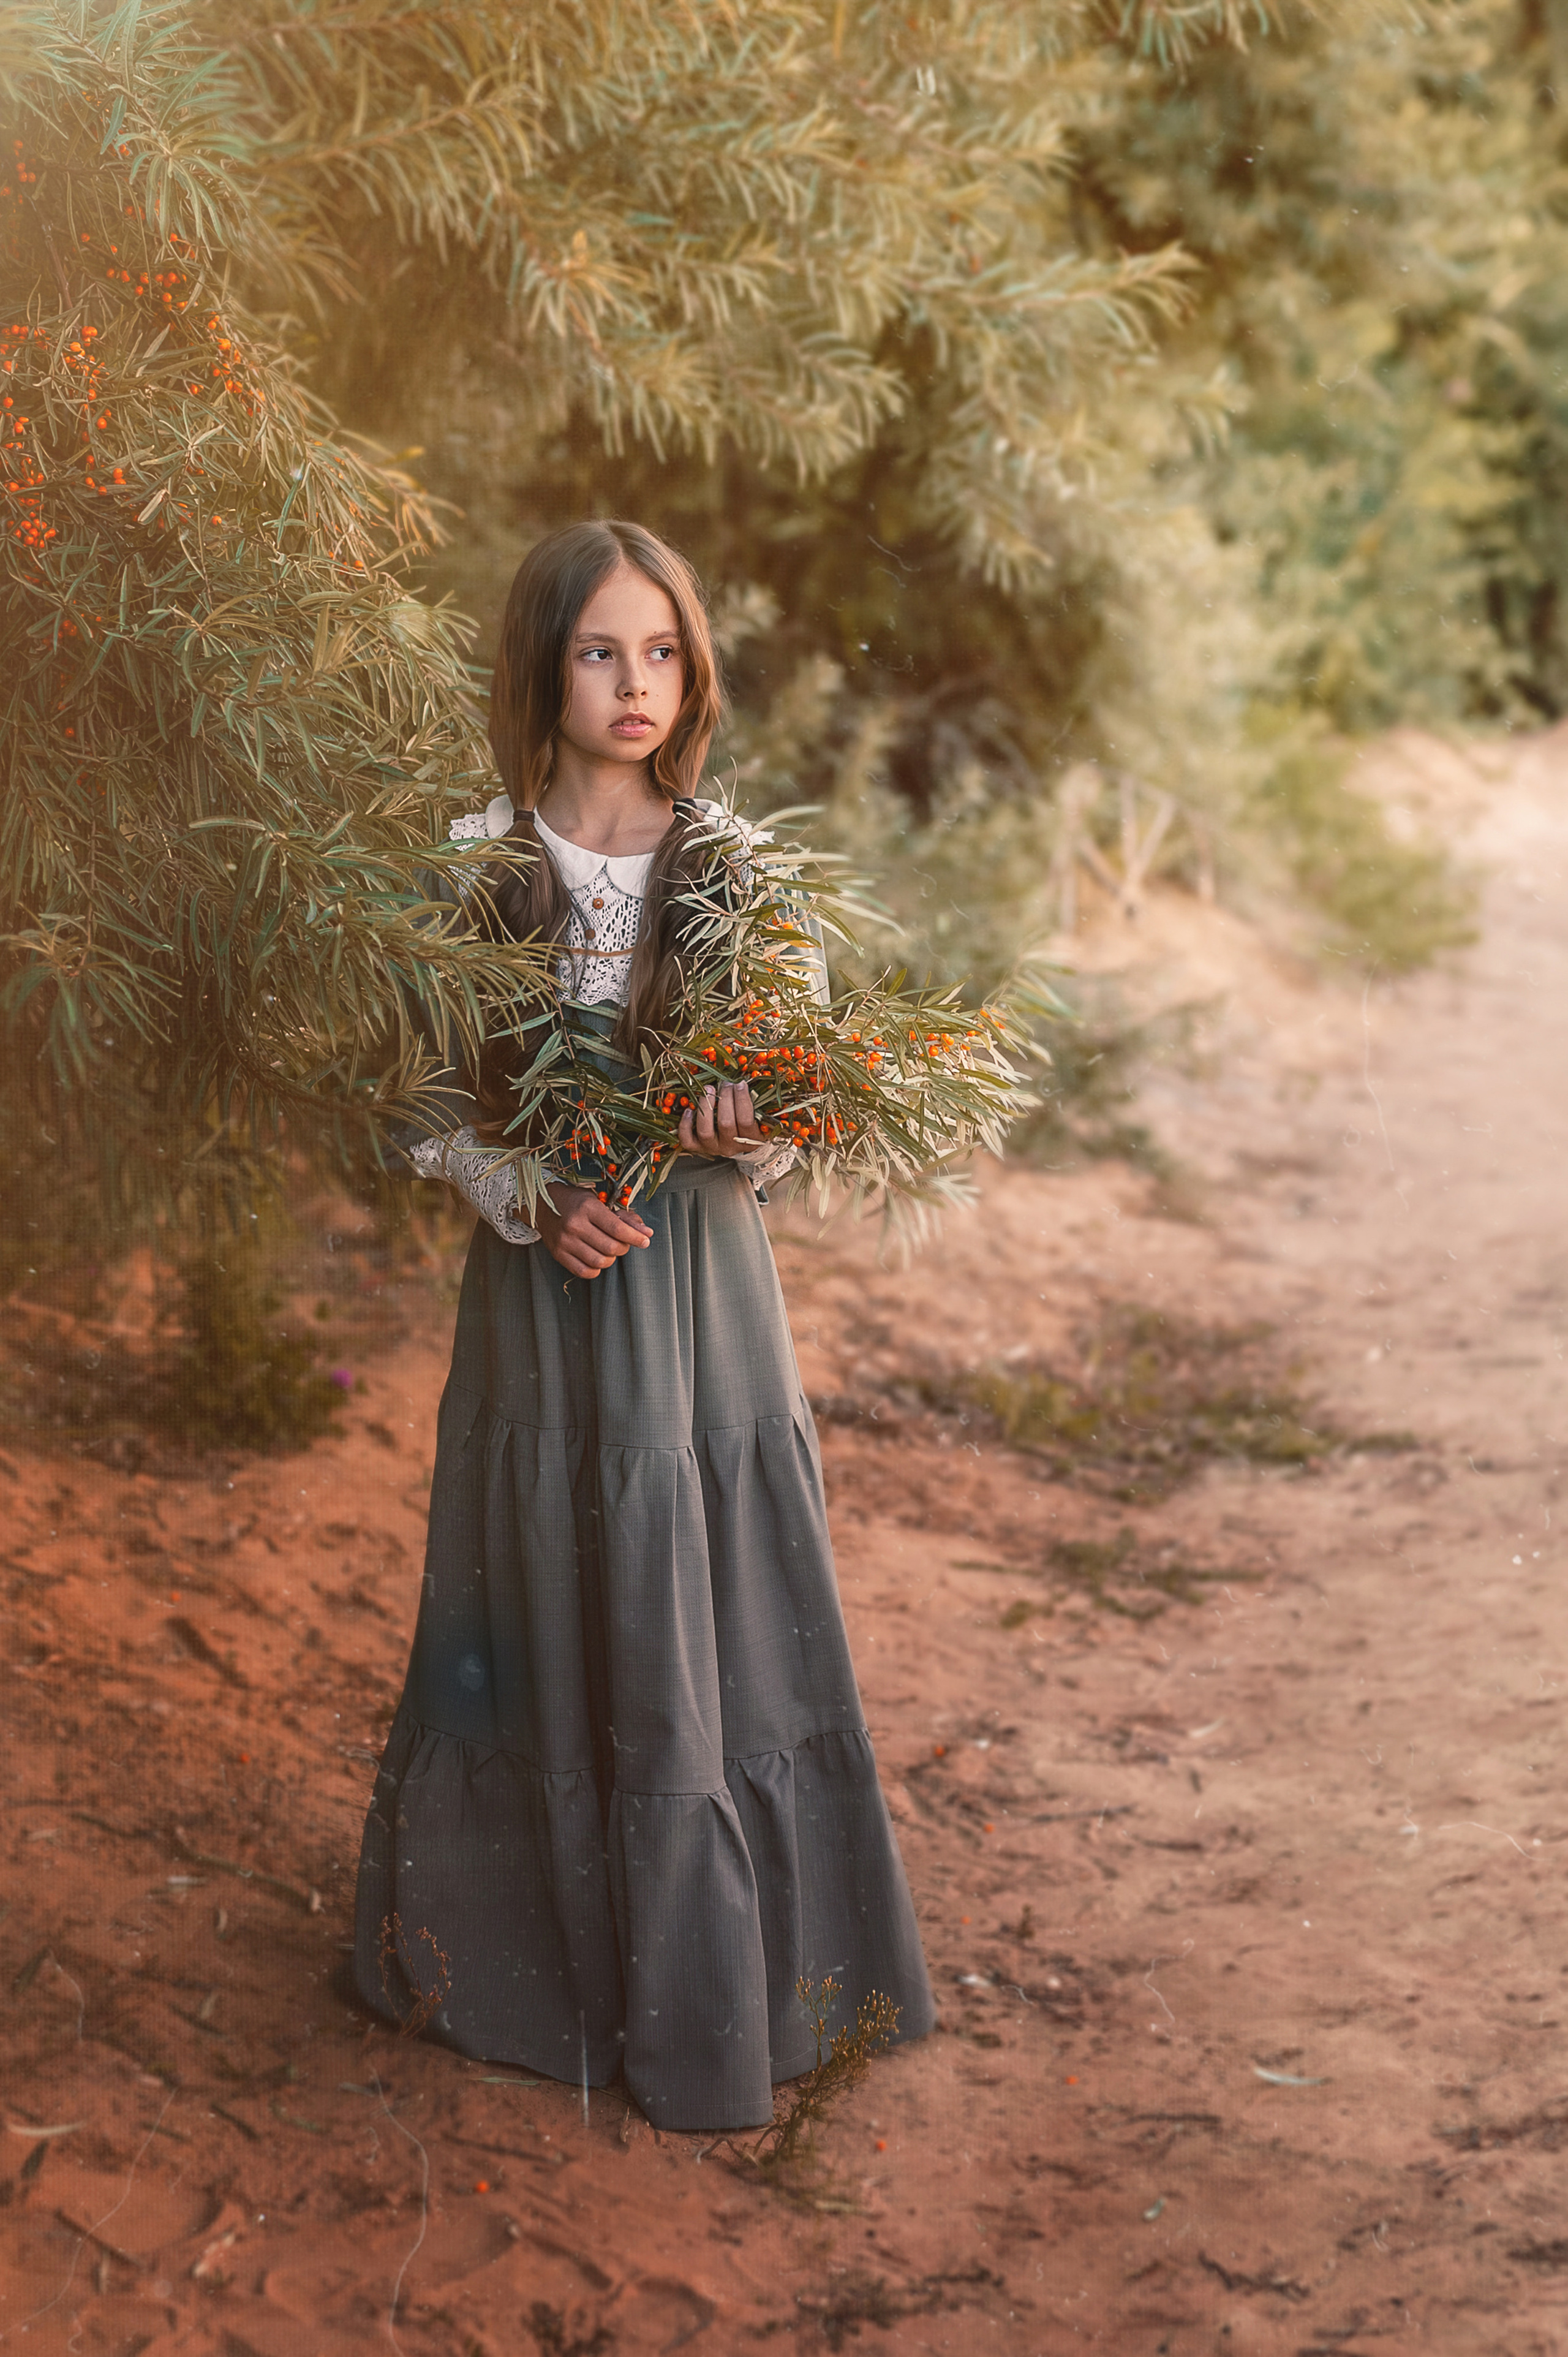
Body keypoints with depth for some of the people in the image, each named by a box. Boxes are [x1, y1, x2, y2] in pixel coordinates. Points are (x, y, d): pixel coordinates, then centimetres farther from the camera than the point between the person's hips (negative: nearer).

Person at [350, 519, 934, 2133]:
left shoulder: (739, 865, -1)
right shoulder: (475, 865, -2)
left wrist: (741, 1138, -21)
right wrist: (531, 1203, -15)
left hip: (700, 1278, 0)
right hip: (542, 1284, 0)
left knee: (720, 1617, 3)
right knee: (556, 1620, 8)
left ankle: (725, 1978, 18)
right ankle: (559, 1951, 27)